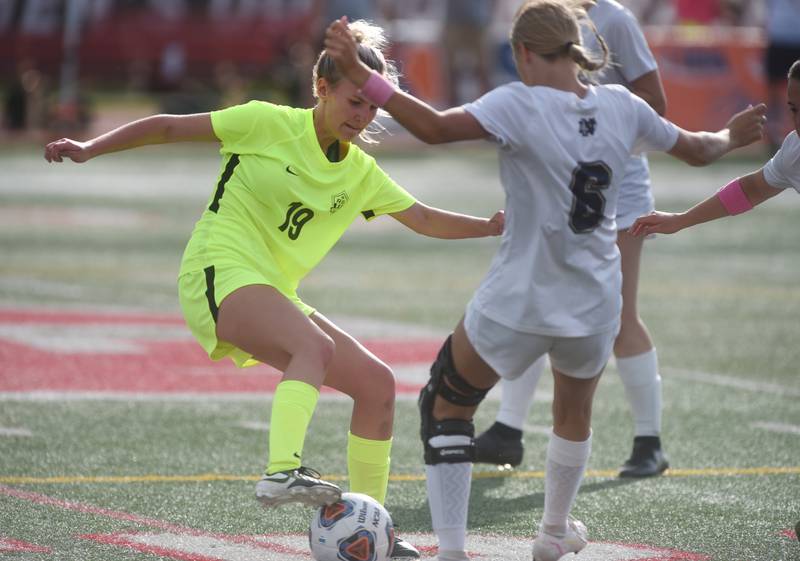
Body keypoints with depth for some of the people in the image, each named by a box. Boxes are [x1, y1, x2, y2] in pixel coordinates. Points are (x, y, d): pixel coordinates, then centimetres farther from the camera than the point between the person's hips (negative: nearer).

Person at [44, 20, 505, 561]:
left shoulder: (362, 175, 13)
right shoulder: (270, 124, -4)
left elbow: (424, 219, 18)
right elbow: (170, 127, 0)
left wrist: (492, 225, 5)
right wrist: (90, 149, -4)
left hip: (273, 292, 7)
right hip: (221, 270, -7)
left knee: (377, 383, -1)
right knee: (315, 345, -35)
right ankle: (283, 471, -50)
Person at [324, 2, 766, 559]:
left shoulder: (519, 104, -17)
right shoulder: (621, 106, -2)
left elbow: (435, 127, -31)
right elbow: (698, 149, 14)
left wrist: (359, 73, -29)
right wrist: (732, 135, 35)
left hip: (517, 304, -5)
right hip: (594, 304, 5)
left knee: (445, 406, 16)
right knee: (575, 413, 32)